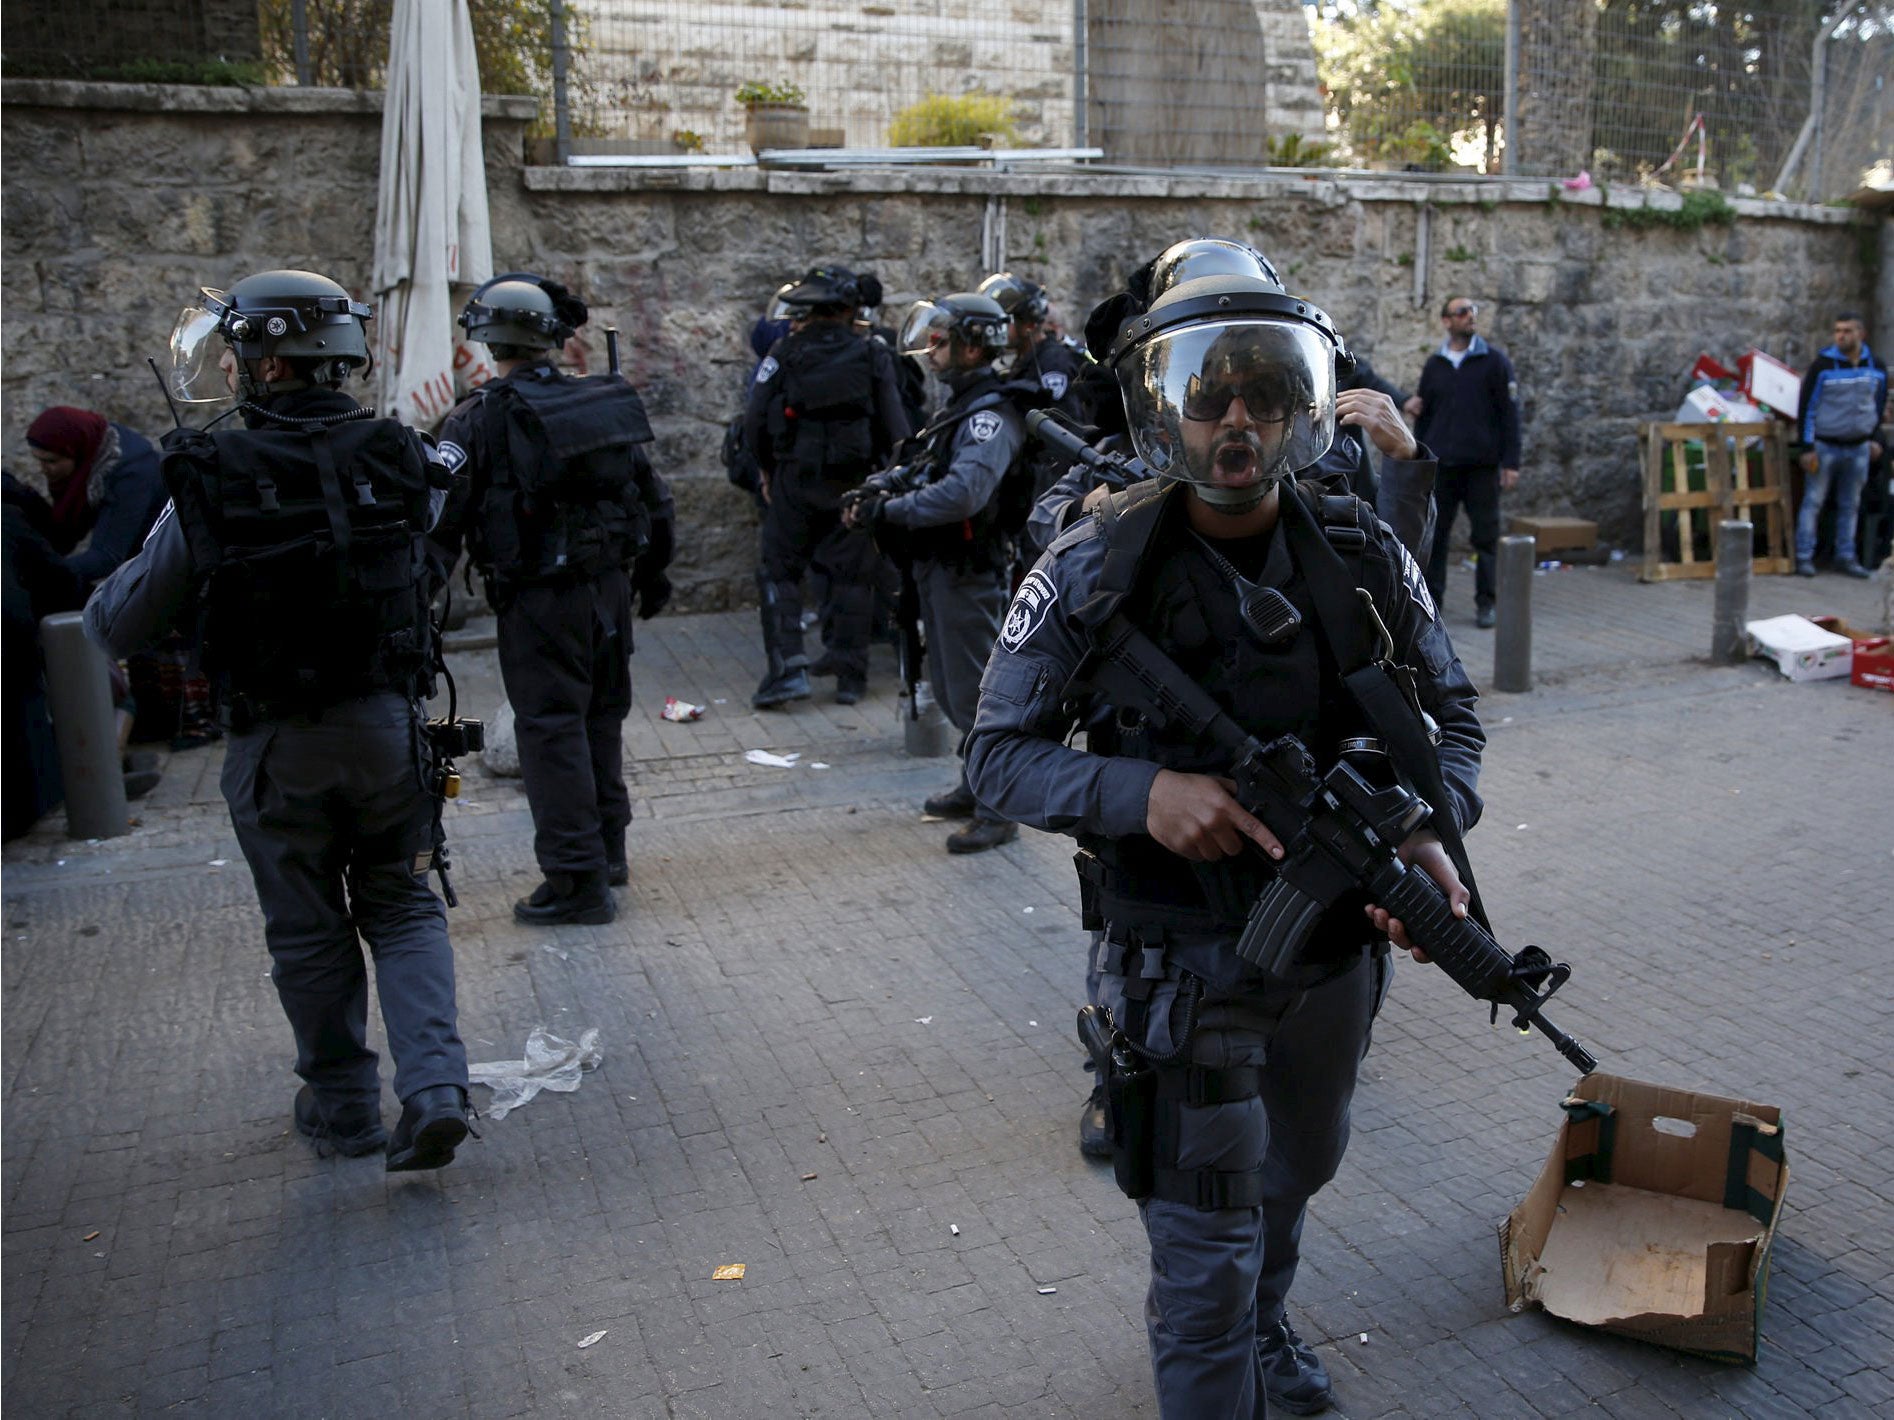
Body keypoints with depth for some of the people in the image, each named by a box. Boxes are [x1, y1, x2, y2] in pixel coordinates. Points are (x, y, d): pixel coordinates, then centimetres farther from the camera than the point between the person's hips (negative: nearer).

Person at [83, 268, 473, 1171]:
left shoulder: (210, 484, -13)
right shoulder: (397, 462, -7)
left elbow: (115, 628, -3)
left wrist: (97, 605, 19)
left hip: (276, 748, -2)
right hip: (387, 725, 2)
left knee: (308, 933, 15)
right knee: (402, 909, 16)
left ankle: (344, 1106, 29)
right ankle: (435, 1088, 2)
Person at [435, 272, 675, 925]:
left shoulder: (479, 418, -10)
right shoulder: (607, 401, 5)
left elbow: (441, 518, -14)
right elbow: (654, 499, 12)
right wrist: (653, 573, 24)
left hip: (540, 599, -6)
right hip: (611, 587, 6)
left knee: (552, 729, 2)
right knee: (602, 716, 19)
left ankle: (578, 878, 5)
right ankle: (608, 849, 34)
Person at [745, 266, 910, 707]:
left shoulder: (787, 352, -2)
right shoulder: (872, 355, 0)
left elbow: (755, 422, -3)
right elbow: (895, 427, -4)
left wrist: (768, 469, 12)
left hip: (794, 479, -1)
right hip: (853, 484, 1)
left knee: (779, 571, 8)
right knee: (851, 576, 9)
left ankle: (787, 668, -3)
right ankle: (850, 676, 12)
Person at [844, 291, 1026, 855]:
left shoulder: (991, 415, -19)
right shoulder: (960, 405, 14)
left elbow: (961, 493, -33)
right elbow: (929, 477, 15)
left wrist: (887, 510, -26)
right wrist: (884, 488, -4)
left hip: (969, 573, -10)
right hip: (939, 568, 10)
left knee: (974, 693, -3)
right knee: (950, 687, 19)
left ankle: (998, 812, 7)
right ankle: (974, 786, 34)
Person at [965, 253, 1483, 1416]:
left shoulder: (1365, 556, -8)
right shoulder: (1097, 572, -17)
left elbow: (1451, 711, 4)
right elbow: (998, 753, -13)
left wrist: (1436, 831, -17)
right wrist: (1141, 791, -30)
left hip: (1339, 944, 5)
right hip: (1186, 960, -5)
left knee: (1297, 1169, 29)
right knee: (1207, 1244, 5)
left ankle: (1261, 1324, 59)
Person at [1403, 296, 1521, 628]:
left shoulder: (1494, 360, 2)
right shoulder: (1433, 365, 10)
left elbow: (1509, 413, -1)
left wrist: (1511, 463, -7)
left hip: (1482, 465, -2)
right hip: (1441, 465, 2)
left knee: (1486, 535, 2)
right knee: (1434, 535, 3)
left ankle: (1486, 603, 9)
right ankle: (1430, 598, 13)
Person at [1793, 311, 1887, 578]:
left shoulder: (1876, 367, 3)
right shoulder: (1823, 365, -8)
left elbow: (1879, 404, 17)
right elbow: (1807, 407, -7)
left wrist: (1873, 438, 15)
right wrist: (1808, 448, -11)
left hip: (1859, 448, 4)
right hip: (1825, 446, -4)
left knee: (1850, 505, 9)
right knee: (1813, 501, -2)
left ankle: (1846, 558, 17)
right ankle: (1804, 557, 2)